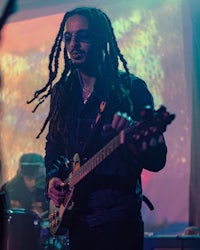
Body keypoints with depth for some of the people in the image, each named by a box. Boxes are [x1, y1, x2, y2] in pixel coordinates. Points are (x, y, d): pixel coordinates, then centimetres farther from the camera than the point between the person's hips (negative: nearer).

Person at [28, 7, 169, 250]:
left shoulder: (131, 88, -7)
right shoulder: (62, 91, 9)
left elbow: (157, 160, -10)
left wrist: (133, 136, -30)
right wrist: (52, 177, 3)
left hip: (118, 219, -5)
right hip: (75, 215, 5)